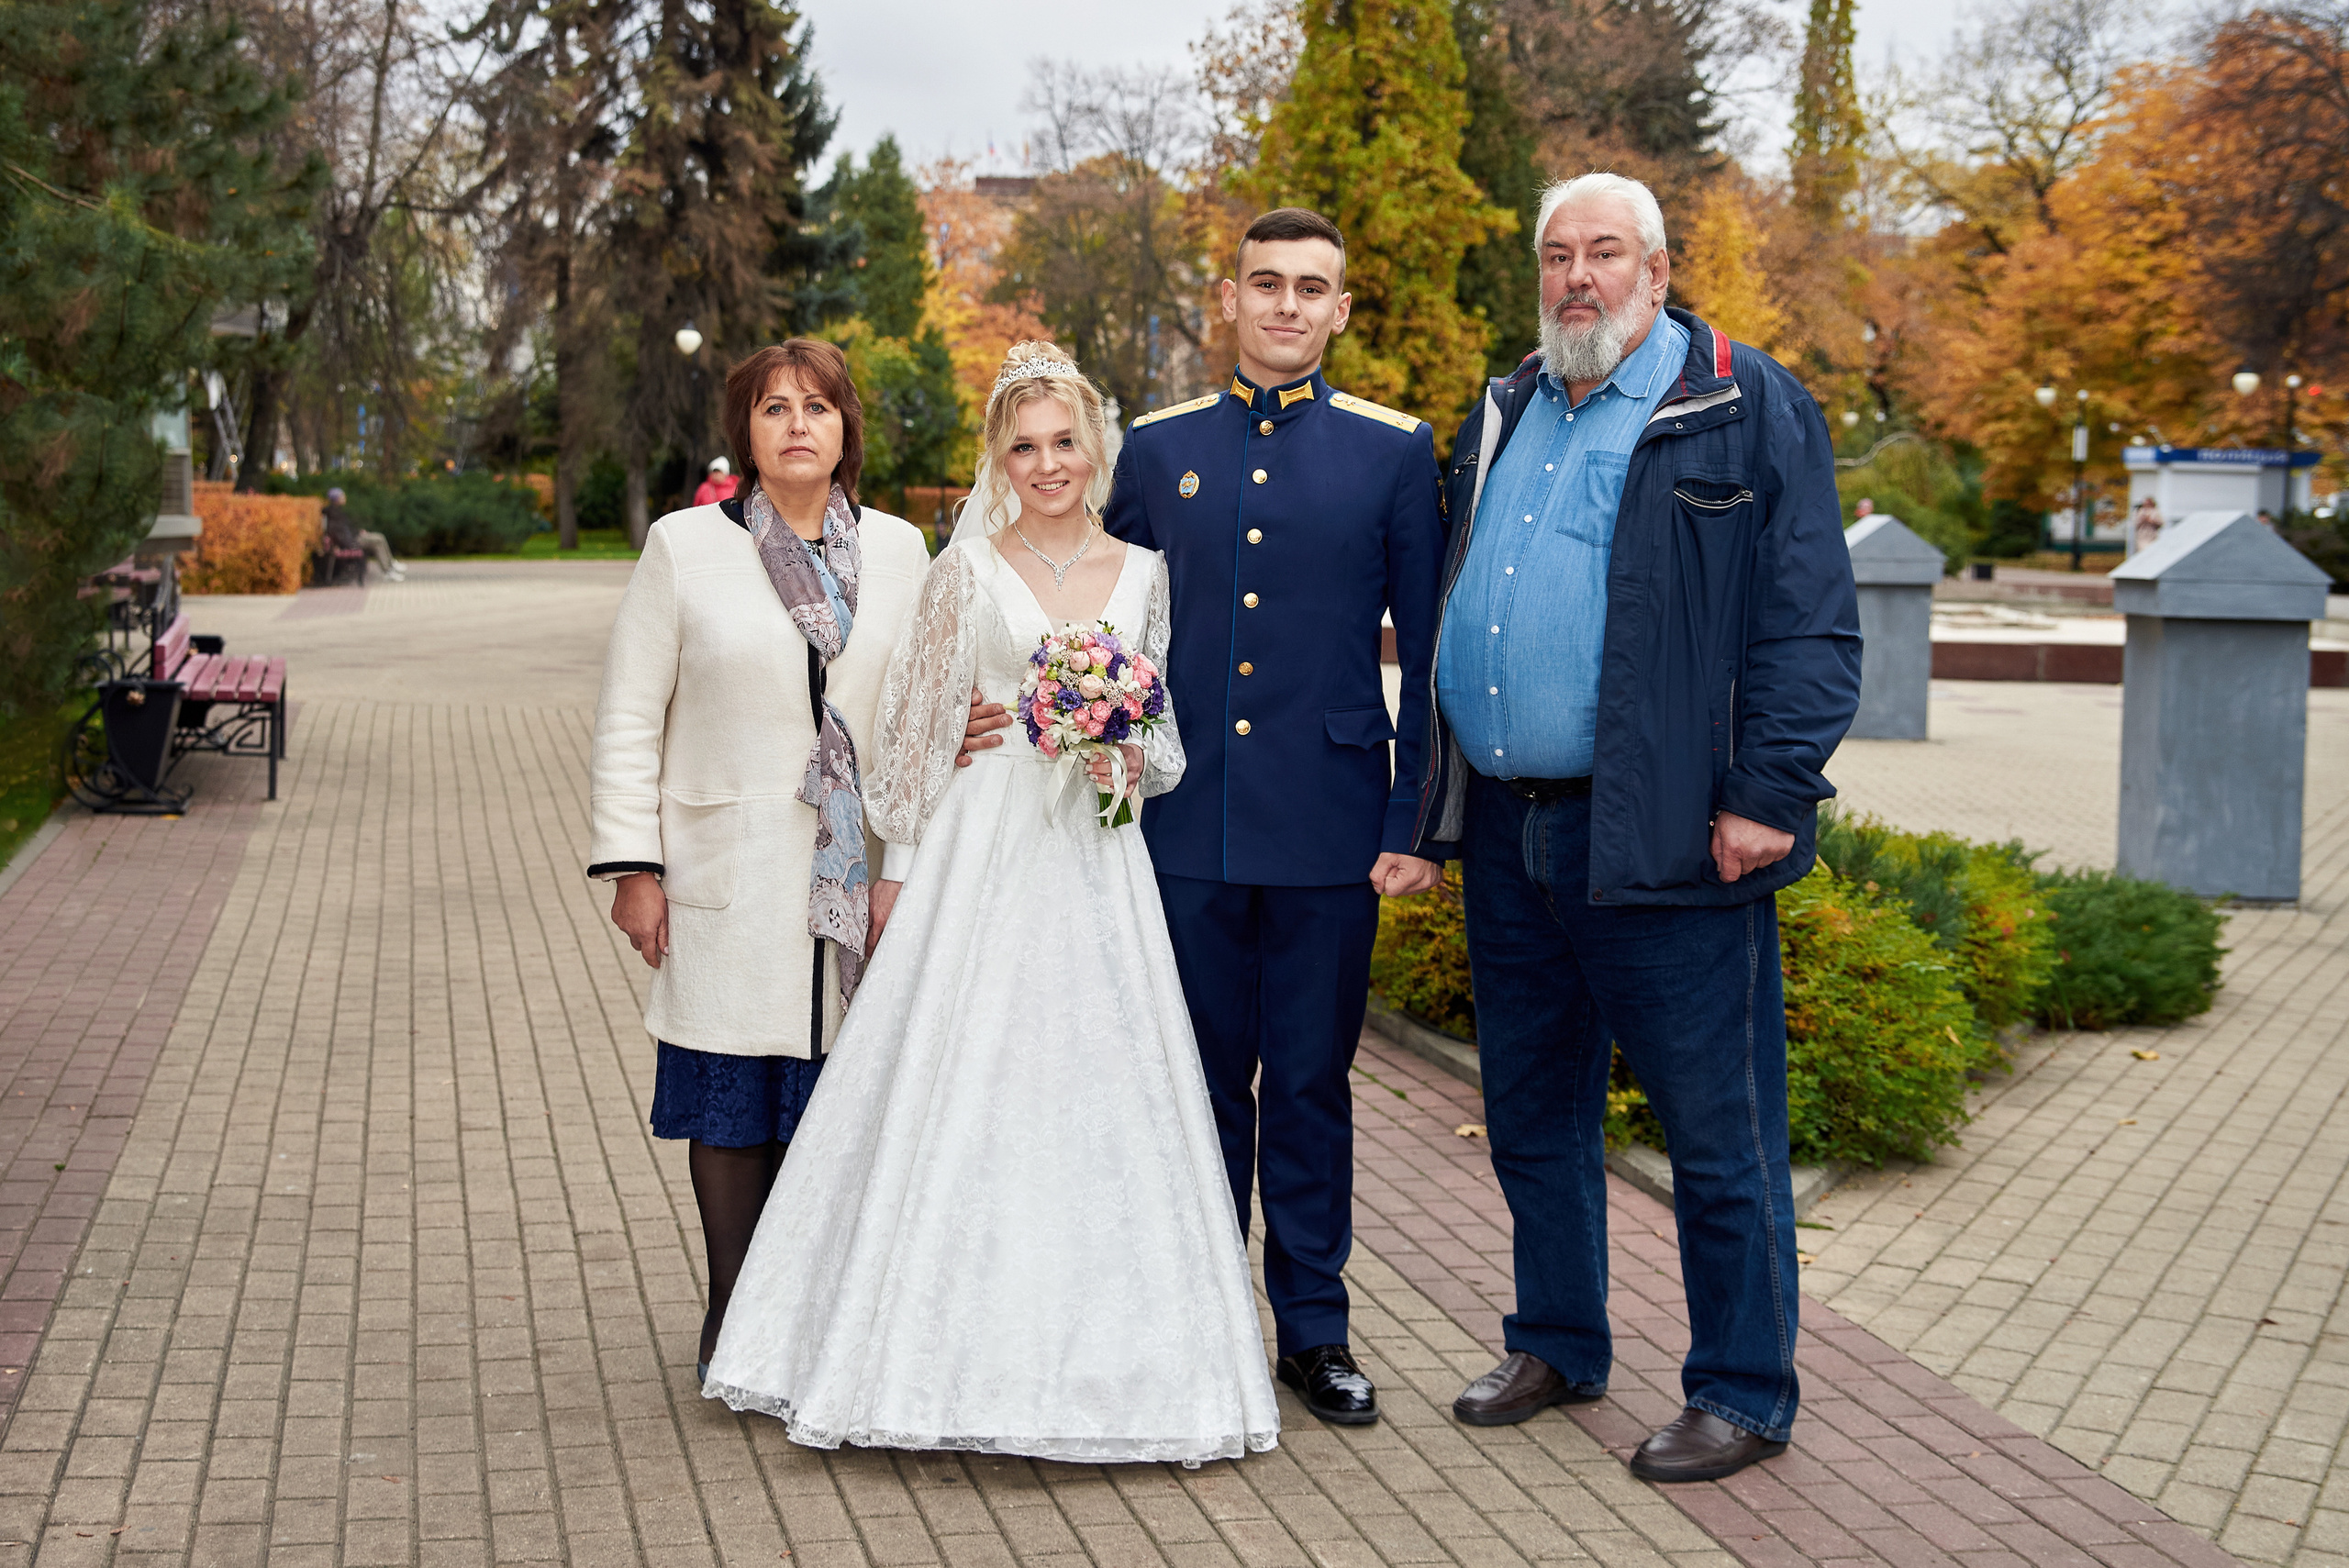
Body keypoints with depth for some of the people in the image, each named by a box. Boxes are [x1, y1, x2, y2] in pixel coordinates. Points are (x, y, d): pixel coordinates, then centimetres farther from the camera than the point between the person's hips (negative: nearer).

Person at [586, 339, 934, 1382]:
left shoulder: (898, 551, 7)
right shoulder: (685, 547, 1)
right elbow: (629, 719, 1)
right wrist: (633, 867, -4)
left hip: (858, 880, 2)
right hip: (731, 883, -2)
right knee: (734, 1107, 5)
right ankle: (737, 1327, 18)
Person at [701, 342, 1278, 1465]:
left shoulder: (1141, 572, 10)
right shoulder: (970, 569, 2)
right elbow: (919, 731, 5)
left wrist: (1132, 753, -6)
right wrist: (902, 866, 3)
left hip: (1099, 861, 3)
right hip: (987, 853, -2)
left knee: (1101, 1090, 2)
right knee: (974, 1084, -3)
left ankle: (1093, 1358, 12)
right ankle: (978, 1353, 6)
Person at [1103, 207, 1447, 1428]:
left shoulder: (1394, 452, 2)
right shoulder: (1156, 448, 8)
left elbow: (1430, 652, 2)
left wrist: (1415, 820, -4)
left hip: (1328, 828, -1)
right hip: (1185, 825, 2)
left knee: (1313, 1085, 7)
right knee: (1202, 1085, 10)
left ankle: (1314, 1331, 20)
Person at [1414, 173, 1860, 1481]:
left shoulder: (1748, 409, -4)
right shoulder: (1506, 416, 16)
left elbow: (1811, 624, -9)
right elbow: (1452, 609, 21)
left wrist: (1767, 795, -16)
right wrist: (1442, 800, 15)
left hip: (1667, 835, -6)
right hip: (1508, 832, 7)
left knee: (1719, 1128, 1)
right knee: (1532, 1113, 16)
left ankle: (1743, 1395, 15)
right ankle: (1558, 1348, 33)